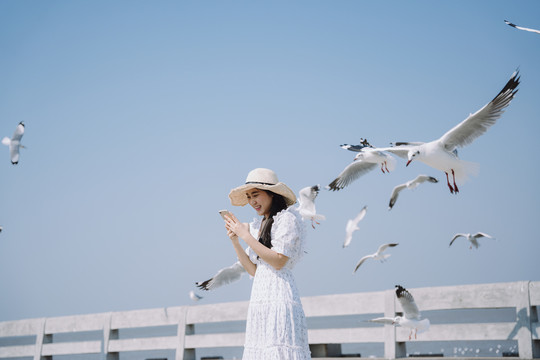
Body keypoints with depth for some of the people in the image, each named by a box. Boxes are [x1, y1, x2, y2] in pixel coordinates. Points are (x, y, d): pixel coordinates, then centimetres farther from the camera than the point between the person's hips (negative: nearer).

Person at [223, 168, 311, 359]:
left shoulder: (287, 218, -2)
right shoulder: (258, 225, 18)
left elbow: (279, 261, -13)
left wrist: (246, 236, -10)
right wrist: (235, 240, 7)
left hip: (279, 295, -7)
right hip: (259, 297, 7)